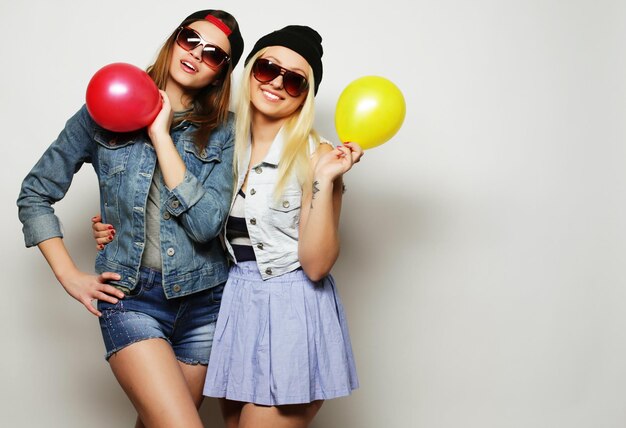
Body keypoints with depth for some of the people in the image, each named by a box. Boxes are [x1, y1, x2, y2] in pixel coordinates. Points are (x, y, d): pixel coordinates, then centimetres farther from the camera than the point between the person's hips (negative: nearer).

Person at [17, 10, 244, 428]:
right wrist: (69, 276, 0)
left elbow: (205, 224, -13)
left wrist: (161, 136, -13)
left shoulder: (223, 132, 1)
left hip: (204, 299, 2)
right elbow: (35, 194, 7)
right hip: (130, 296, -2)